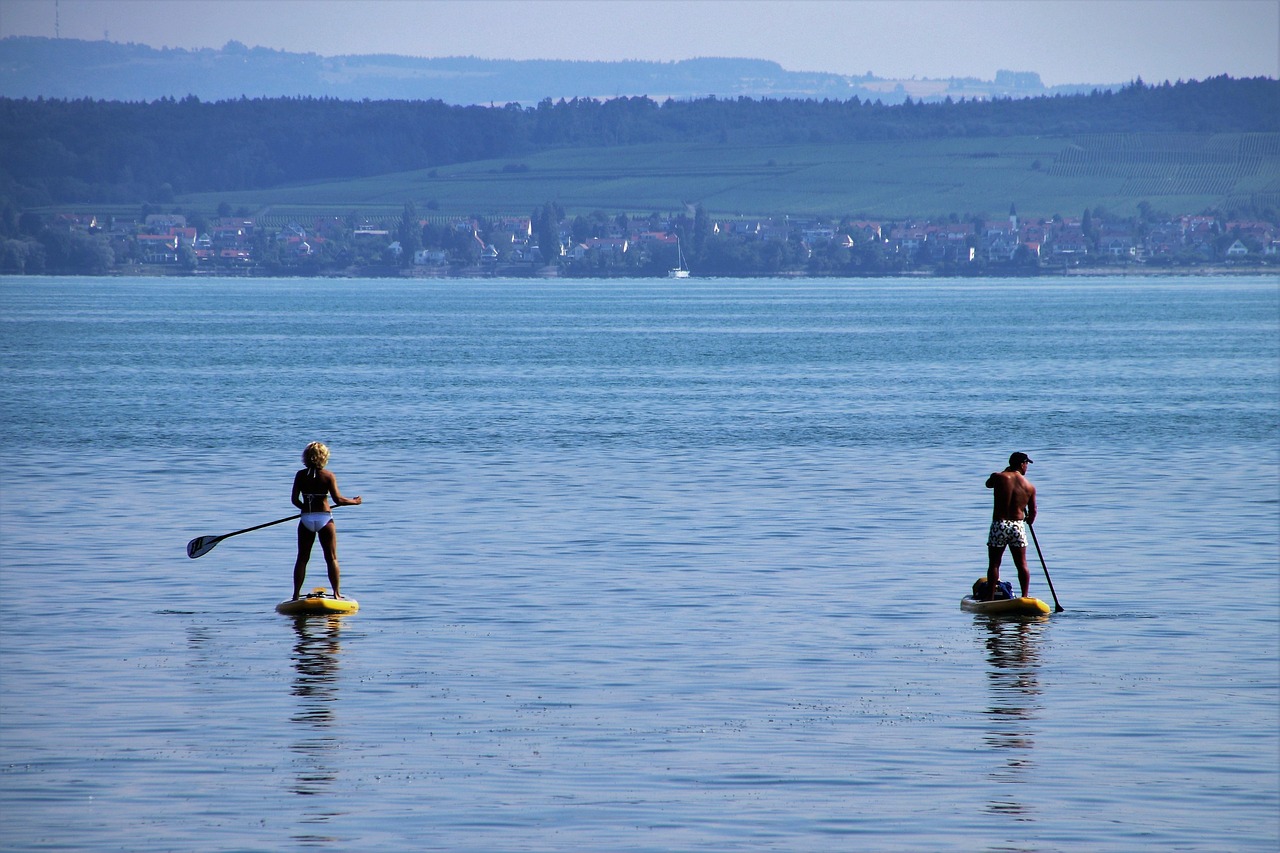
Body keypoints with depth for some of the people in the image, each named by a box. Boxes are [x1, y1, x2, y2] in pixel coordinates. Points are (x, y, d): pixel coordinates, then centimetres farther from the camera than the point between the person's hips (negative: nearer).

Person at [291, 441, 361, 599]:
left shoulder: (301, 475, 0)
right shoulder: (328, 475, -6)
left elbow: (294, 499, -1)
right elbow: (338, 499, -10)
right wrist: (354, 502, 6)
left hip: (306, 520, 2)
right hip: (324, 519, -2)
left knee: (302, 558, 9)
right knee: (332, 558, 6)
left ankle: (296, 594, 7)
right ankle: (336, 593, 3)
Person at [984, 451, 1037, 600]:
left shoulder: (999, 477, -5)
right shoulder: (1029, 487, 0)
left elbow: (988, 484, 19)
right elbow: (1033, 511, 8)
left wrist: (1005, 472, 29)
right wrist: (1029, 520, 30)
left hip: (999, 525, -1)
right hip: (1018, 526, 1)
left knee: (994, 564, 5)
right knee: (1022, 565, 9)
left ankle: (990, 597, 2)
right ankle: (1025, 596, 5)